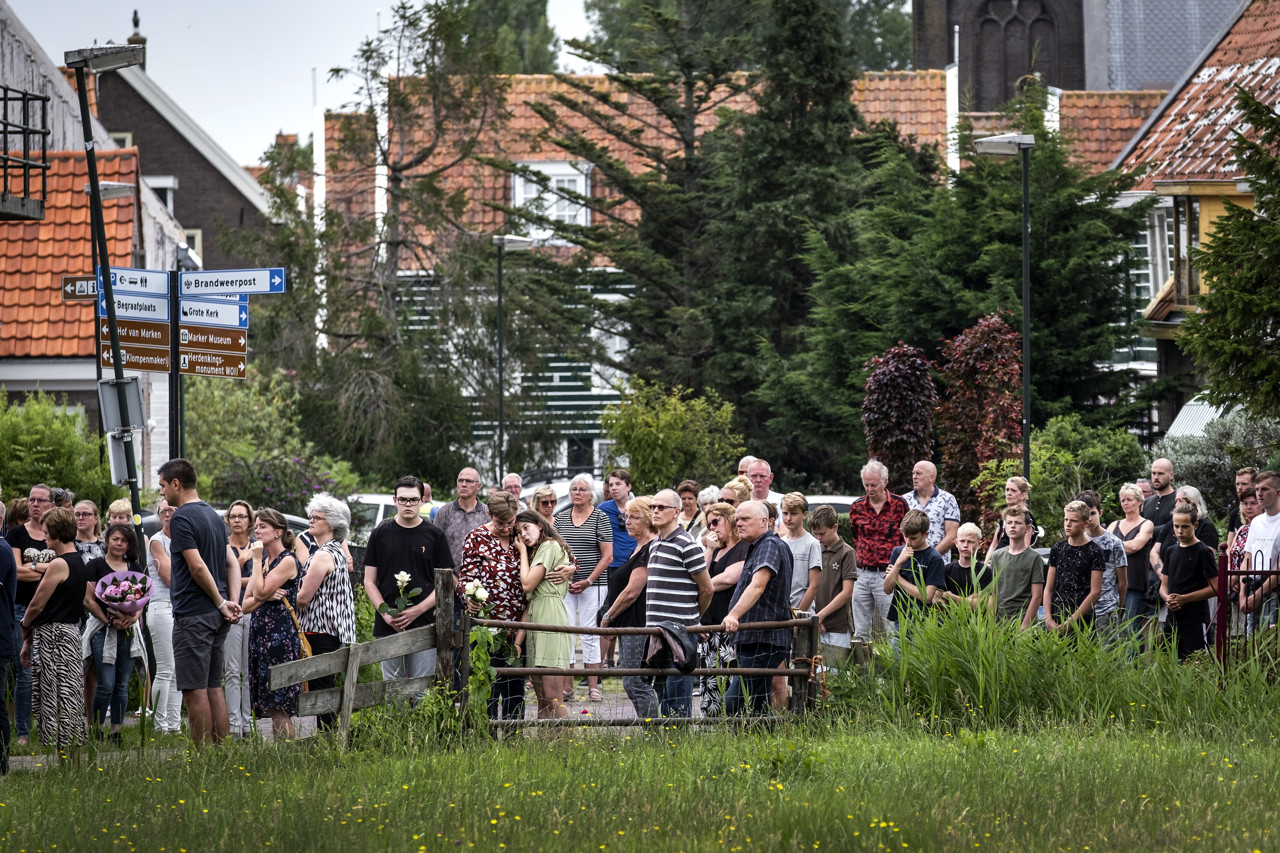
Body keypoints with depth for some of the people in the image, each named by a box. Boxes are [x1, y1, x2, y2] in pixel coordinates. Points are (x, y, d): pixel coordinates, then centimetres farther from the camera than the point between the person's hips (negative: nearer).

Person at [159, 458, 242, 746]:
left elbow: (198, 566, -19)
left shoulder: (182, 518, -12)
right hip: (216, 615, 9)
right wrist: (232, 602, 4)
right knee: (214, 688, 11)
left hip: (193, 614, -9)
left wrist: (220, 603, -10)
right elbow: (231, 563, 14)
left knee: (194, 690, -6)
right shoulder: (213, 515, 16)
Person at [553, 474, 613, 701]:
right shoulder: (560, 518, 11)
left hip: (593, 584, -3)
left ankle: (593, 687, 2)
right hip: (565, 585, 3)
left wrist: (588, 581, -11)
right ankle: (567, 687, 2)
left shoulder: (600, 518, 0)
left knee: (590, 634, -2)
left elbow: (607, 556, -4)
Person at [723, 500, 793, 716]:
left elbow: (757, 586, -27)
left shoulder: (770, 545, -11)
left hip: (763, 643, -11)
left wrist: (734, 616, -40)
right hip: (752, 642, 11)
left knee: (735, 706, -14)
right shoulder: (755, 548, 22)